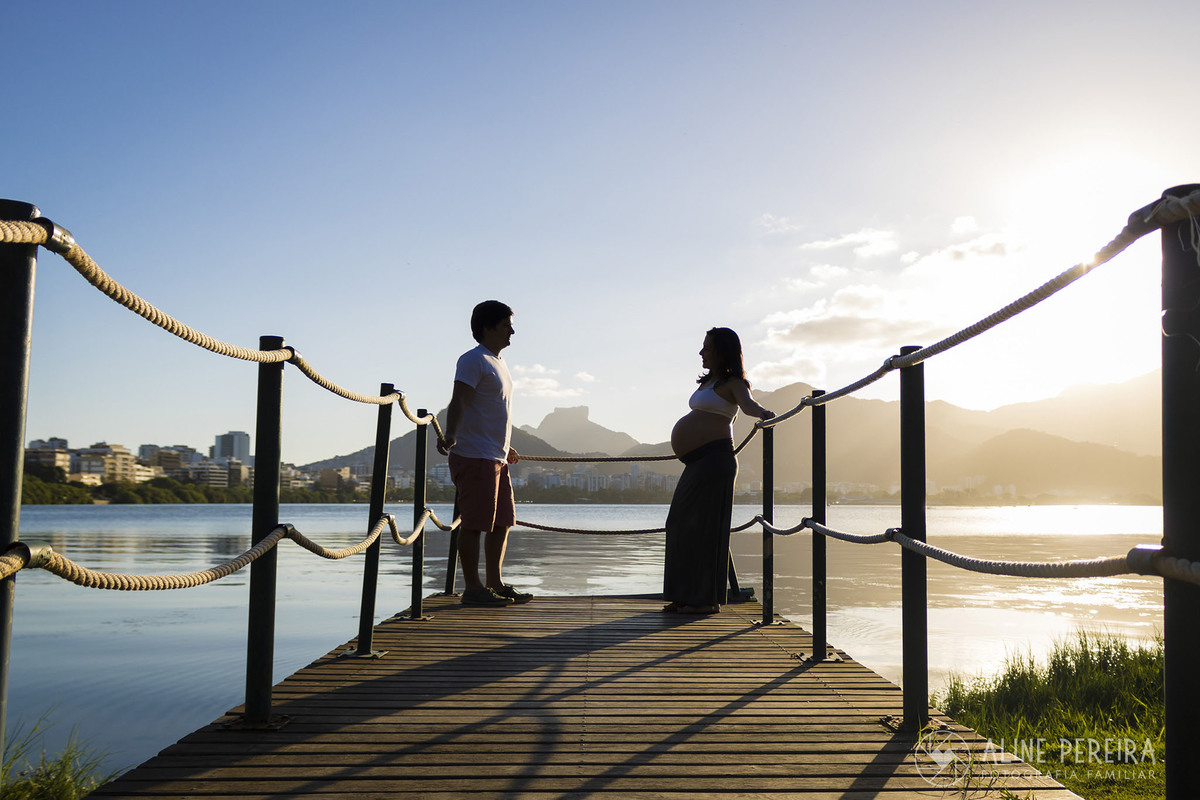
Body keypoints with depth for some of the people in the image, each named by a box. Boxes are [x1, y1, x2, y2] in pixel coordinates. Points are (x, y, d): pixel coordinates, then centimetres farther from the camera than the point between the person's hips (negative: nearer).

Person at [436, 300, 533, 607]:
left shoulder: (498, 363, 21)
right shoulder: (473, 360, -7)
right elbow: (459, 401, -19)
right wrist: (450, 435, -35)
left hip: (497, 458, 10)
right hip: (474, 456, -10)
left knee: (502, 522, 12)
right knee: (475, 523, -6)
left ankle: (495, 584, 21)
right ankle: (473, 588, -1)